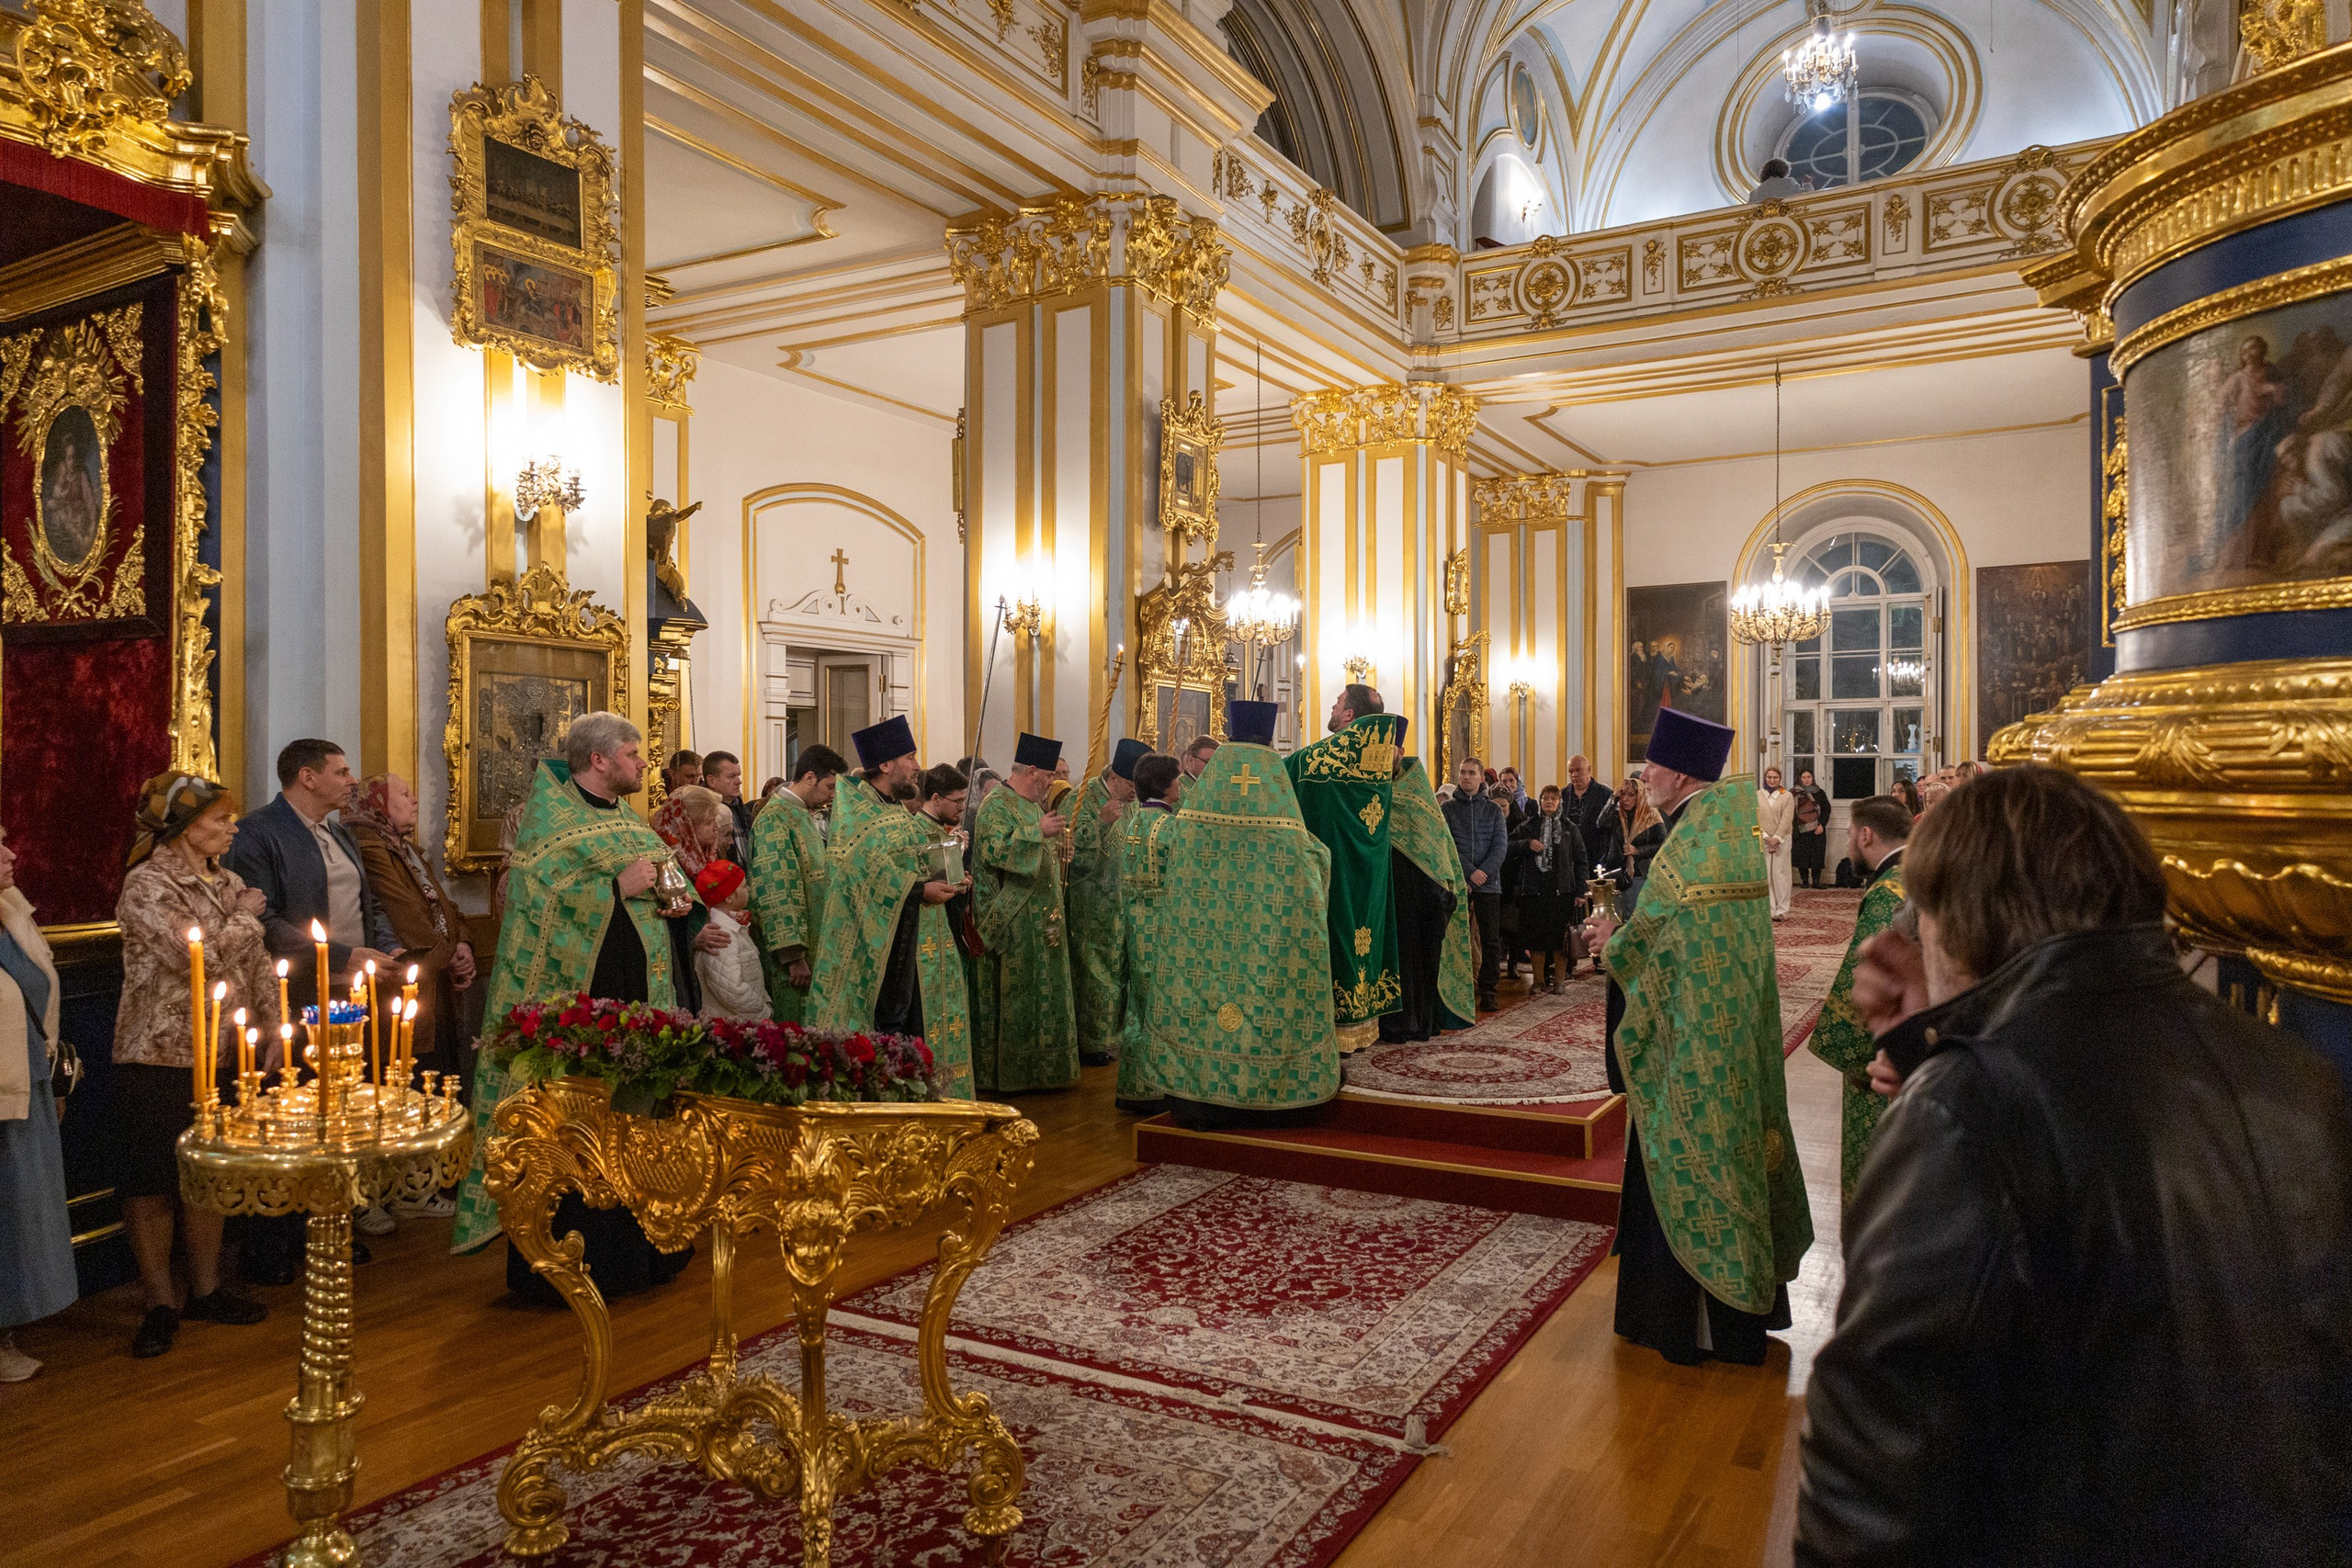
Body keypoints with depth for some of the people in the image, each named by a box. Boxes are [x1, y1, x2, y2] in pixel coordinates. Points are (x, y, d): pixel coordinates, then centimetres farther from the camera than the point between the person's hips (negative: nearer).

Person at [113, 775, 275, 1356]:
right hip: (160, 1058, -6)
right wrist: (246, 916, -7)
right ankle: (160, 1305, 14)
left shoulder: (229, 882, 10)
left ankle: (205, 1290, 26)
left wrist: (272, 1029, 9)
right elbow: (201, 958, -22)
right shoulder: (146, 885, -12)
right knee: (152, 1183, 3)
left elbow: (257, 964, 15)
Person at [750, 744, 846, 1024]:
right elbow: (776, 893, -20)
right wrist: (794, 955, -23)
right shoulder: (775, 819, -14)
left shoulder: (807, 816, 14)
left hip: (818, 947, 9)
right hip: (797, 952, -9)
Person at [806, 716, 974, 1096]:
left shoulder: (900, 811, 17)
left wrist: (949, 880, 6)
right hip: (878, 946, -9)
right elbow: (867, 866, -23)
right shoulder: (856, 809, -10)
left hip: (916, 943, 9)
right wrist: (918, 890, -23)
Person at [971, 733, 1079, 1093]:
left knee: (1043, 992, 12)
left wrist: (1057, 839, 11)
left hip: (1041, 920, 9)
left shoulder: (1034, 806, 16)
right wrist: (1039, 831, -24)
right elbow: (995, 848, -26)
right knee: (1010, 995, -4)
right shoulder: (996, 806, -11)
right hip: (1012, 923, -9)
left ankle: (1042, 1068, 21)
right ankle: (999, 1074, 5)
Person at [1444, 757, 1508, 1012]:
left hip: (1489, 883, 1)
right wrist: (1470, 872, -16)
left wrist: (1484, 872, -14)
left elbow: (1501, 845, 1)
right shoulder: (1447, 809, 6)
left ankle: (1488, 991, 7)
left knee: (1491, 940, 0)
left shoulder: (1493, 810, 9)